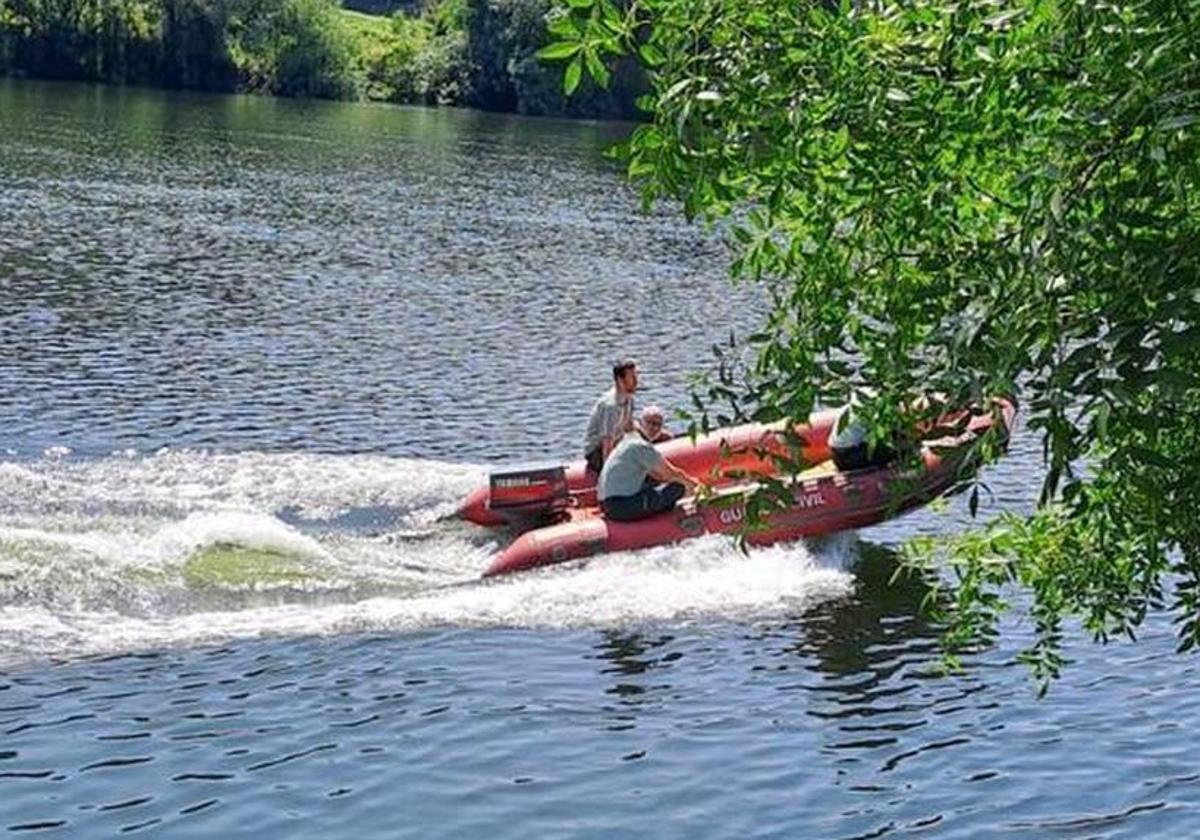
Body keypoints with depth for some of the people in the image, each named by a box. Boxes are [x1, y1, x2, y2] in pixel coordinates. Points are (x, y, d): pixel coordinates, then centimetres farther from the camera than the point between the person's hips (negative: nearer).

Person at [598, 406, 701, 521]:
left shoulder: (630, 439, 16)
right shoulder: (641, 446, -13)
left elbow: (656, 474, 27)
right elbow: (672, 473, -7)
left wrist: (686, 480, 24)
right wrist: (691, 483, 12)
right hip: (622, 507, -10)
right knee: (678, 487, -7)